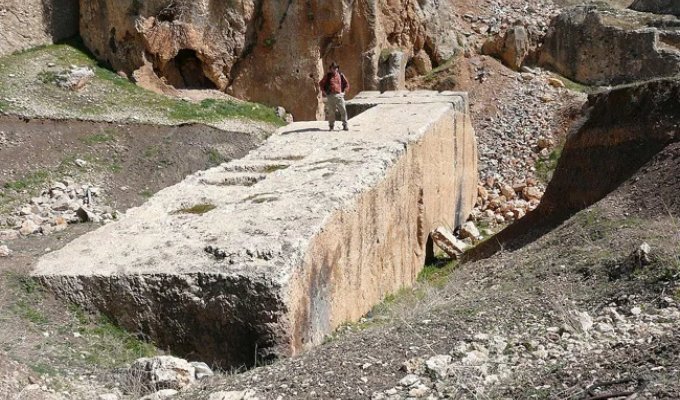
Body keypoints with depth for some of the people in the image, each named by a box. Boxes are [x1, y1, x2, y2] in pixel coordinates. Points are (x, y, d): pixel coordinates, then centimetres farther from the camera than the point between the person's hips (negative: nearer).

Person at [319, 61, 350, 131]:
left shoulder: (341, 75, 8)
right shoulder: (327, 76, 5)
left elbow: (347, 83, 19)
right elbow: (321, 83, 12)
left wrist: (344, 91, 8)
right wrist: (324, 92, 5)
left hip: (339, 95, 0)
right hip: (330, 96, 0)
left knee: (343, 110, -8)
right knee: (331, 112, 1)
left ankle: (345, 125, -3)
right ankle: (331, 126, 9)